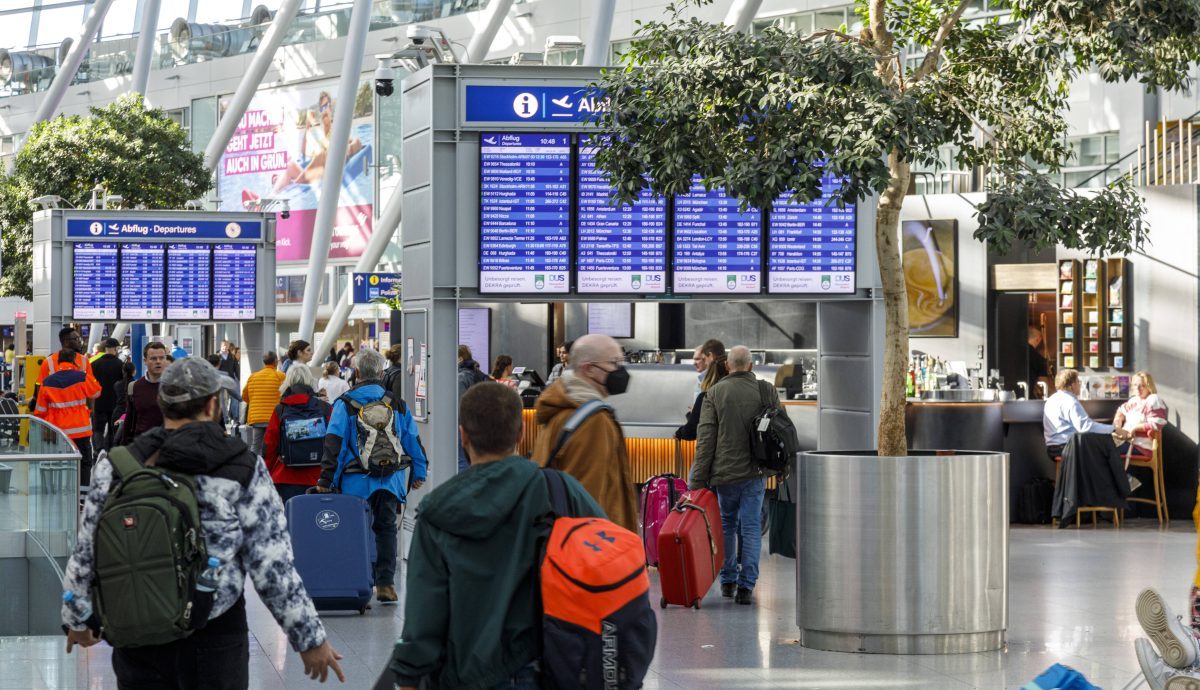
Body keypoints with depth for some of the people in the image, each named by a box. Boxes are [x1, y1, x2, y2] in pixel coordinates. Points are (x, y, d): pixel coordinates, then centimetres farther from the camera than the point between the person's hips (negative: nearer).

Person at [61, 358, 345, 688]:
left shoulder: (118, 467, -2)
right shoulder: (243, 470, -9)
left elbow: (87, 552, 4)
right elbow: (272, 566, -9)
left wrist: (76, 617, 21)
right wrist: (310, 637, 1)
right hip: (213, 637, -2)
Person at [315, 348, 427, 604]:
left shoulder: (345, 404, -5)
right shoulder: (397, 404, 6)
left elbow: (334, 444, -10)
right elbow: (413, 441, 12)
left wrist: (326, 480, -9)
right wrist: (419, 473, 23)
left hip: (357, 481, -2)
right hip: (390, 480, 2)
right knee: (386, 528, 10)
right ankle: (385, 583, 7)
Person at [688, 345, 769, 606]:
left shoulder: (715, 393, -4)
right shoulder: (766, 391, 0)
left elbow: (705, 438, -6)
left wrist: (698, 480, -4)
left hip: (723, 472, 0)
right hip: (754, 472, 0)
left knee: (726, 525, 16)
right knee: (751, 528, 3)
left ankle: (728, 581, 22)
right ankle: (746, 586, -2)